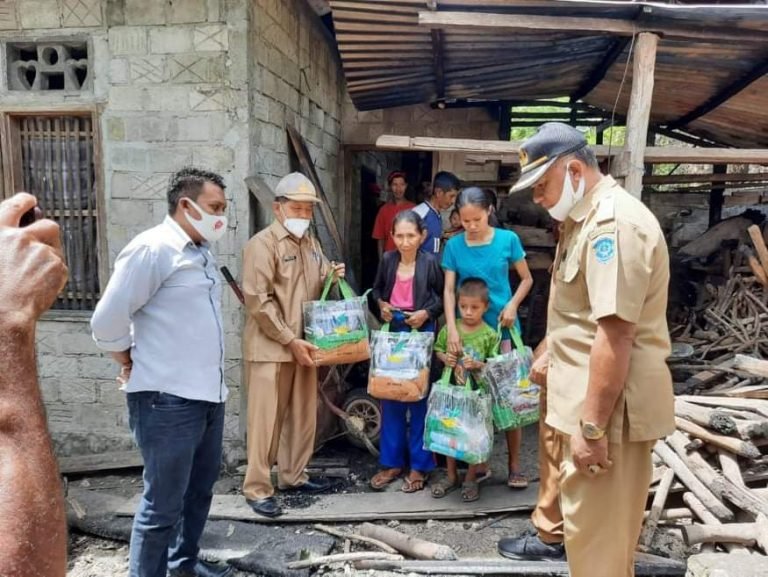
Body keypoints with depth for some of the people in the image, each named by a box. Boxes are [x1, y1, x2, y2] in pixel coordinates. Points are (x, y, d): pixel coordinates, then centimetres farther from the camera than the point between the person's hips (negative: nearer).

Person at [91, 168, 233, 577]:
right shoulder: (152, 249, -14)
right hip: (167, 400, -9)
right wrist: (130, 366, -1)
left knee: (200, 487, 22)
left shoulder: (202, 252, 13)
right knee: (163, 504, 2)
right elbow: (107, 320, -15)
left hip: (208, 394, 9)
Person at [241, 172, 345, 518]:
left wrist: (332, 277, 0)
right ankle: (257, 488, 12)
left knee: (303, 414, 14)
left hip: (303, 344, 8)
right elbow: (258, 301, -17)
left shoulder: (310, 244, 12)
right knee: (267, 419, 0)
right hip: (271, 347, -7)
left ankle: (293, 475, 30)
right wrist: (290, 340, -17)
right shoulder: (263, 244, -11)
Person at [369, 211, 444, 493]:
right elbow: (377, 289, 15)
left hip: (421, 334, -3)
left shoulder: (430, 262, -9)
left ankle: (419, 465, 18)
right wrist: (381, 305, -5)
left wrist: (427, 312, -14)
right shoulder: (388, 259, 0)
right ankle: (392, 462, 23)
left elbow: (443, 296, 2)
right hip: (393, 332, 4)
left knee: (419, 398, 4)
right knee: (390, 397, 9)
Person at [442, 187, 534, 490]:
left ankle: (514, 465, 12)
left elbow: (527, 279, 5)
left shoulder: (507, 239, -5)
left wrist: (512, 305, -13)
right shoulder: (454, 245, -3)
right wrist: (452, 329, -18)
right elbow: (448, 289, -6)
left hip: (502, 327, -1)